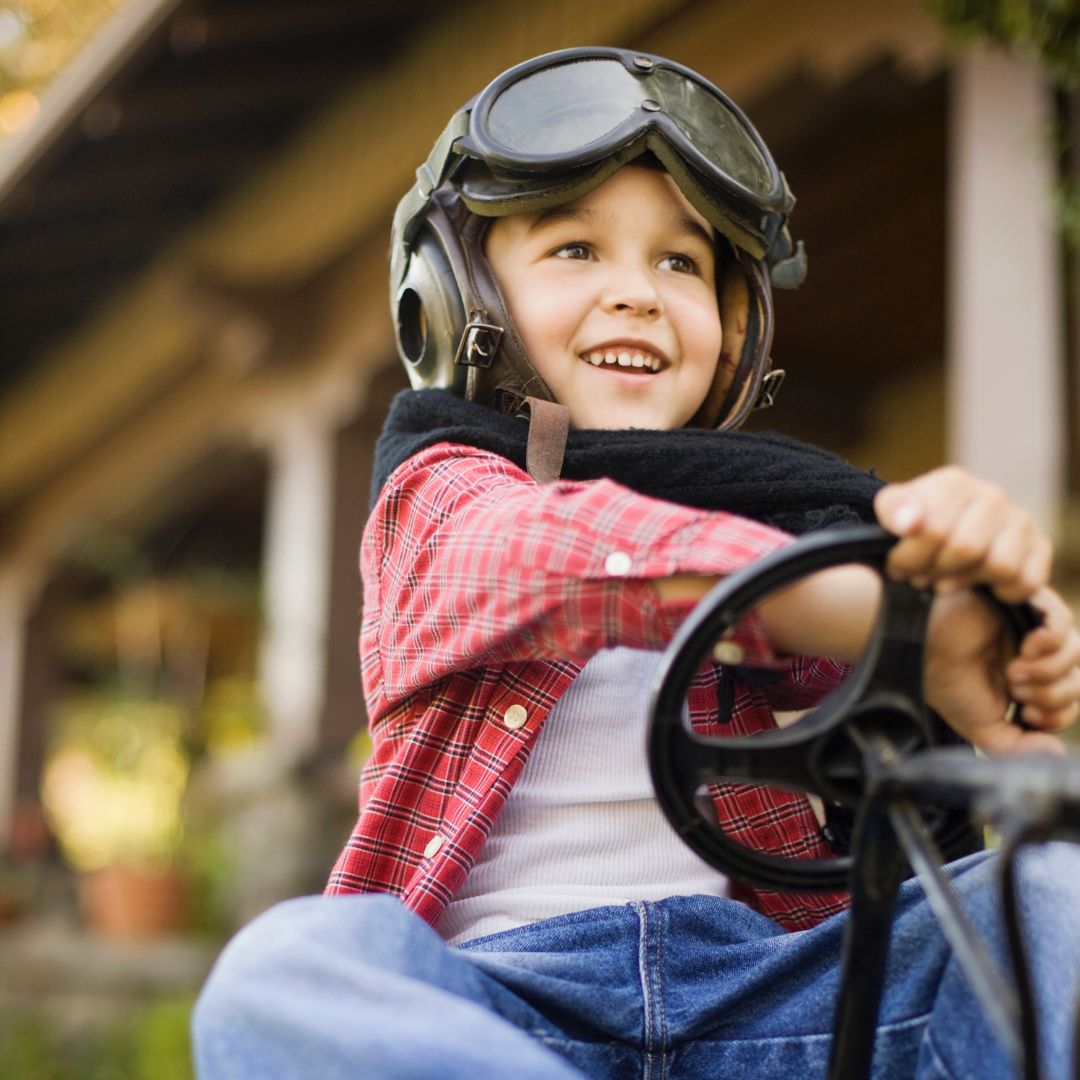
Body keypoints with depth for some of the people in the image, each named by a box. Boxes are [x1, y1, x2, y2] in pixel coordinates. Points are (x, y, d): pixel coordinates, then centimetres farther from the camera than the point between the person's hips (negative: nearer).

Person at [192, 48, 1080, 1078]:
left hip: (755, 983, 3)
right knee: (285, 975, -34)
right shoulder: (442, 491, 6)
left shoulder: (746, 515, 19)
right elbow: (555, 551, -19)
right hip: (496, 986, -3)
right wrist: (888, 615, -34)